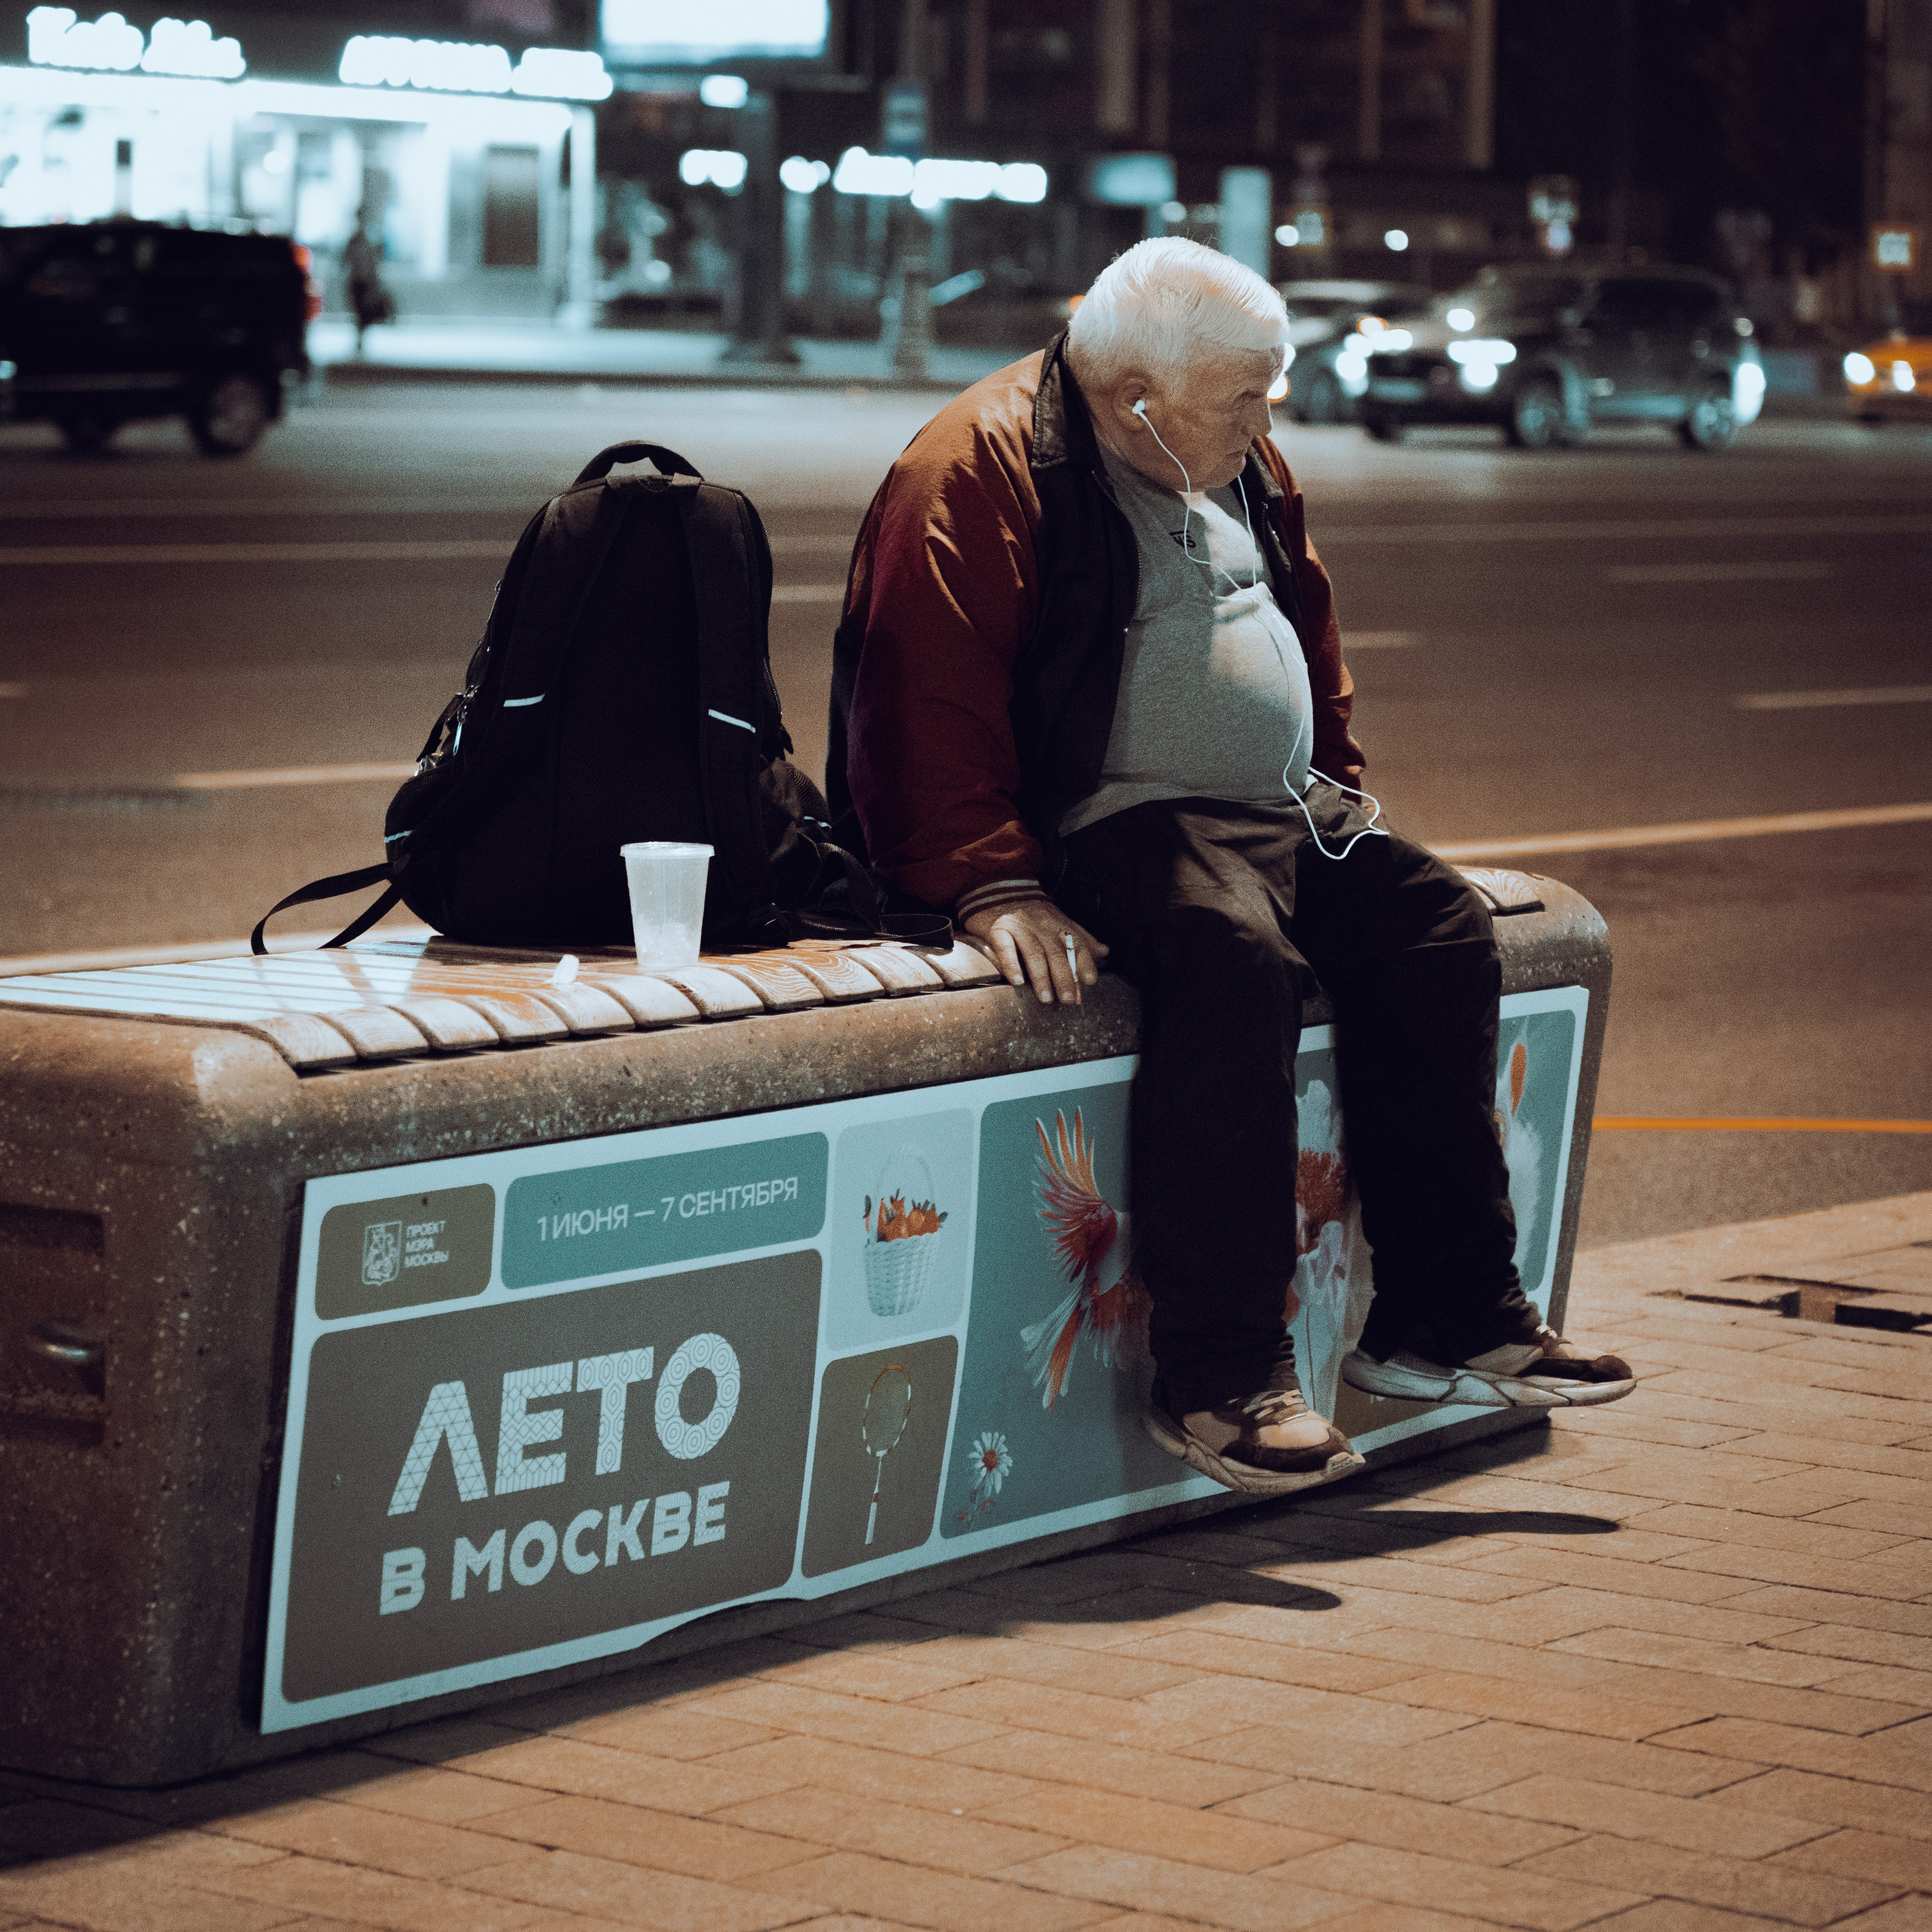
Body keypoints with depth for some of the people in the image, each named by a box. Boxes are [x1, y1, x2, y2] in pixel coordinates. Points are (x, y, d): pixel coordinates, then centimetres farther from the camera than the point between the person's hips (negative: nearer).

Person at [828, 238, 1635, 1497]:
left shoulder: (1245, 472, 16)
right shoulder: (980, 474, -11)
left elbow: (1310, 633, 32)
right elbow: (929, 704, -19)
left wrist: (1341, 790, 23)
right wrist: (994, 884, -28)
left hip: (1281, 816, 9)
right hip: (1108, 819, -9)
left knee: (1440, 928, -6)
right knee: (1235, 954, -34)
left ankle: (1450, 1318, 0)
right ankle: (1221, 1376, -32)